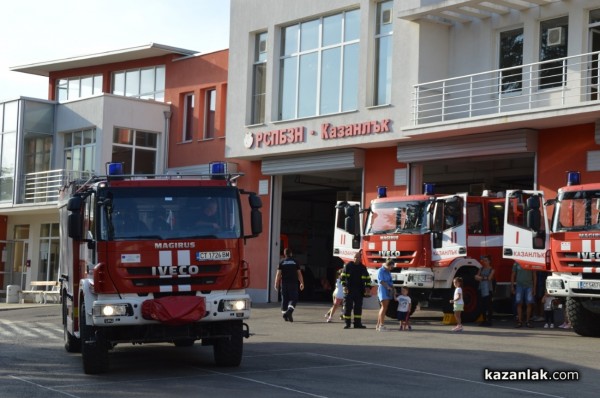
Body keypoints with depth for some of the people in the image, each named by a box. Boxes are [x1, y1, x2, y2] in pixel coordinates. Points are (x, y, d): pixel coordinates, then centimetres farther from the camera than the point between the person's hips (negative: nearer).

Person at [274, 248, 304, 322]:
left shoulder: (281, 262, 2)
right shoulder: (295, 262, 3)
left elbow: (278, 274, -3)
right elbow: (299, 274, 3)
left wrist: (276, 284, -1)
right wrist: (302, 283, 8)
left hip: (284, 283, 1)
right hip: (293, 283, -1)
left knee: (284, 299, 10)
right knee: (293, 299, -1)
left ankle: (284, 313, 12)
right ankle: (289, 311, -24)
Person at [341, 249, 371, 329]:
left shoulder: (363, 267, 11)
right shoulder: (348, 265, 1)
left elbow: (367, 278, 15)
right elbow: (343, 276, -3)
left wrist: (368, 287, 1)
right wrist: (344, 286, -14)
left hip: (359, 291, 3)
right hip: (349, 290, -3)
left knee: (358, 307, 4)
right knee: (348, 307, -2)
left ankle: (357, 323, 9)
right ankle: (347, 324, 3)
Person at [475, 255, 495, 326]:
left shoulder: (491, 270, 2)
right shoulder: (481, 269, 14)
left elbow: (489, 278, -11)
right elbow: (476, 277, 5)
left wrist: (481, 278, -5)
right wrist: (485, 278, -12)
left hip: (488, 289, -4)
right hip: (482, 289, 4)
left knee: (489, 305, -4)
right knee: (483, 305, 4)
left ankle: (489, 321, -1)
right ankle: (484, 320, 11)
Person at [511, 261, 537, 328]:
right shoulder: (516, 263, 8)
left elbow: (534, 275, 8)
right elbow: (513, 275, 10)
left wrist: (534, 287, 3)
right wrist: (512, 286, 4)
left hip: (529, 286, 0)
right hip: (519, 285, 0)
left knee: (529, 304, -4)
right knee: (519, 304, -2)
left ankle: (528, 321, 4)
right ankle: (519, 321, 2)